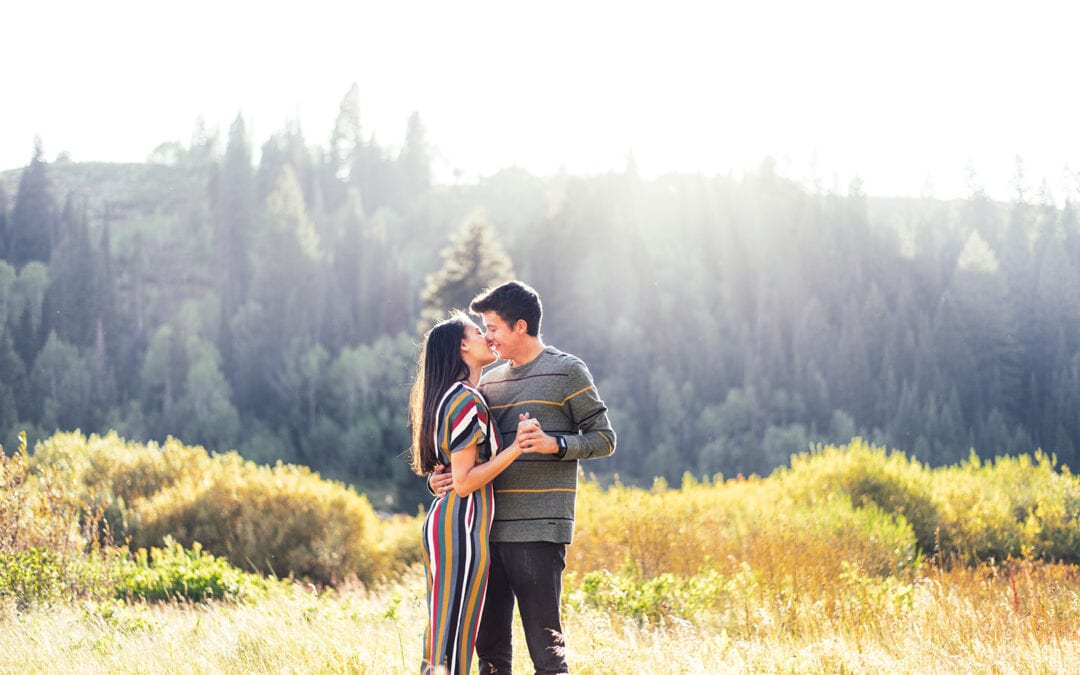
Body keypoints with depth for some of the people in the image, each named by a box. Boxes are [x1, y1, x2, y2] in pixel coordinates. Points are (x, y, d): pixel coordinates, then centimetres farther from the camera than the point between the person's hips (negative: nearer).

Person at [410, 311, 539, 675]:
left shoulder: (450, 398, 16)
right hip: (462, 527, -10)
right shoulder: (468, 402, -13)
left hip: (441, 522, 10)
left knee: (440, 639, 11)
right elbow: (463, 482, -17)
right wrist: (516, 447, -20)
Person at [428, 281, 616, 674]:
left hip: (538, 530, -7)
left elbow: (604, 439, -1)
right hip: (488, 529, 7)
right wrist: (437, 478, 2)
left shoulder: (567, 372, 0)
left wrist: (555, 445, -18)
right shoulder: (490, 381, 18)